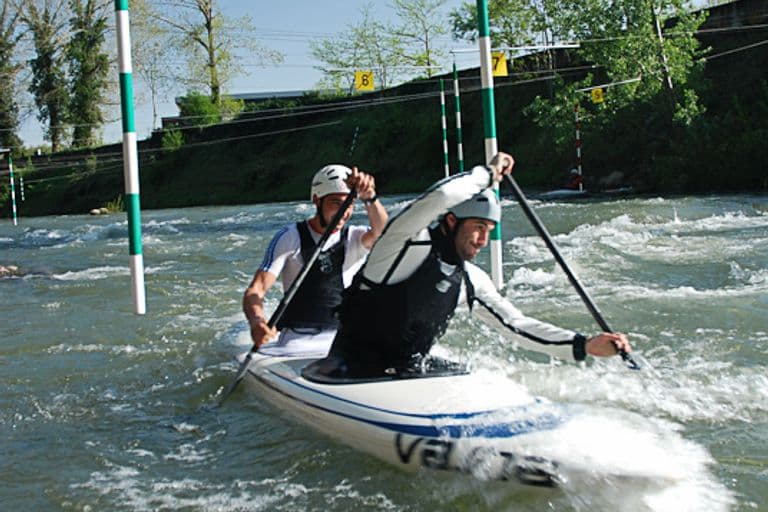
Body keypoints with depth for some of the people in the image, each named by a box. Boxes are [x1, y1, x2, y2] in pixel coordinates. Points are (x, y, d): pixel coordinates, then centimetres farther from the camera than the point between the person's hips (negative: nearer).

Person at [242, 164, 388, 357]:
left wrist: (369, 198, -39)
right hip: (297, 339, -1)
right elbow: (255, 290, -7)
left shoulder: (354, 238, 9)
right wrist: (256, 321, -31)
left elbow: (380, 230, -16)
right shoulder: (290, 238, 2)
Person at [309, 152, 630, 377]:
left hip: (409, 372, 7)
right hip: (353, 368, -6)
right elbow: (440, 197, -32)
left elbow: (516, 325, 12)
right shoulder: (409, 241, -12)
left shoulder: (471, 281, 9)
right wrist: (487, 173, -14)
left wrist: (584, 346, 3)